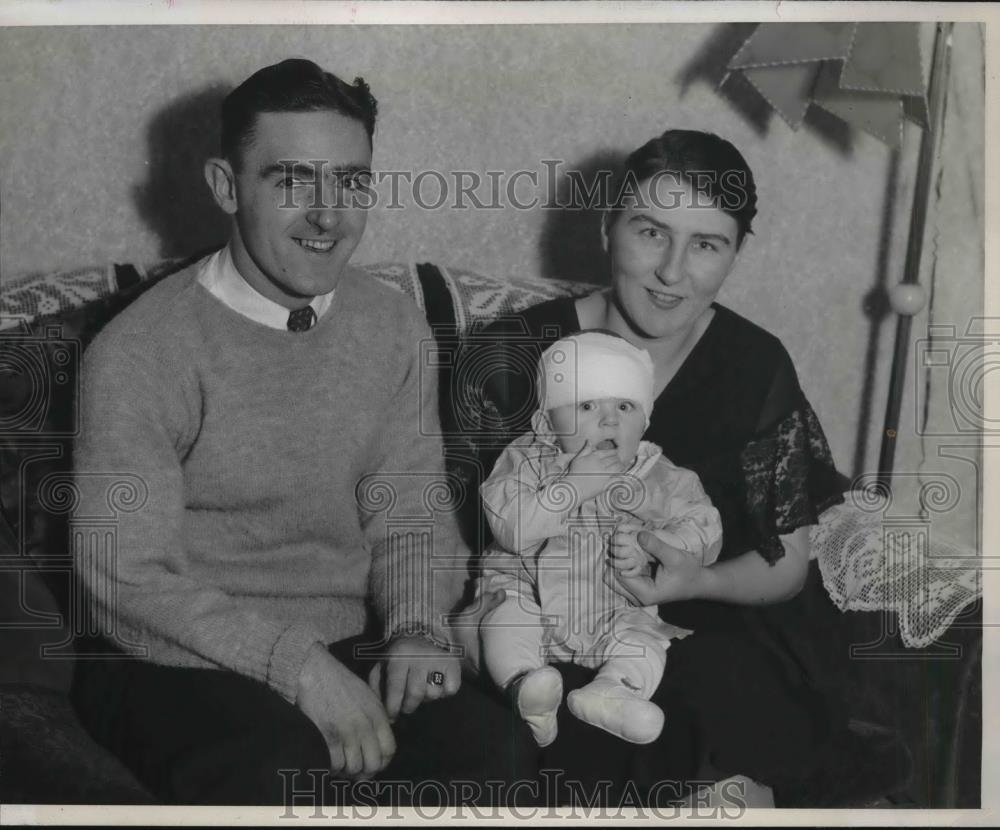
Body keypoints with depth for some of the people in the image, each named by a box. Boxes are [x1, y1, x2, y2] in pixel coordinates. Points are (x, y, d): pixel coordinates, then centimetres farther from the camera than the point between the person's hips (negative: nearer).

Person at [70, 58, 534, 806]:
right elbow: (127, 576, -13)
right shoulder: (139, 353, -13)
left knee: (488, 746, -22)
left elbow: (408, 514, 9)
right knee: (283, 775, -34)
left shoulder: (395, 328, 4)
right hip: (179, 662, -4)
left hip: (347, 649, 4)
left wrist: (418, 626, -11)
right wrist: (297, 663, -22)